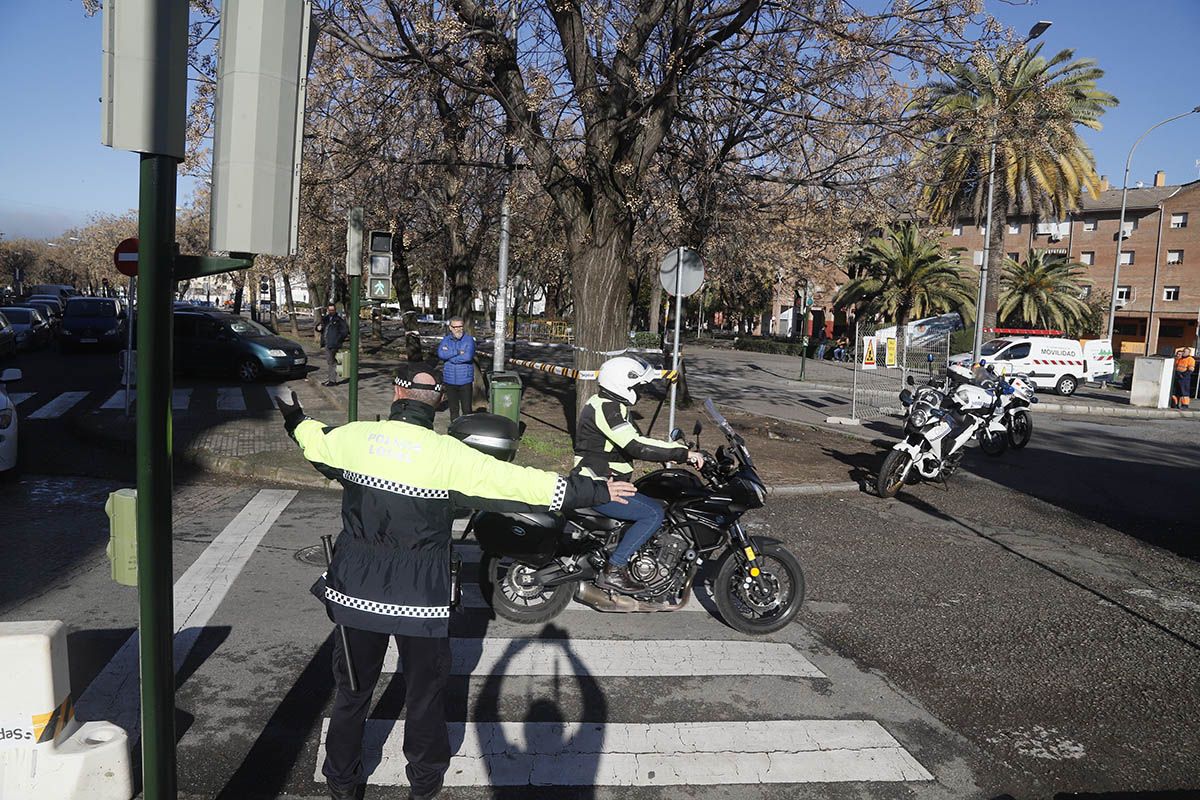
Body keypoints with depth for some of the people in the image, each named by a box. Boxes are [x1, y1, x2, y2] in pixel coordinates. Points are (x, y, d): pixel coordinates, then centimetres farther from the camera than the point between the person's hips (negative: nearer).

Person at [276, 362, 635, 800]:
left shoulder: (355, 436, -6)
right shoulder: (448, 455, -16)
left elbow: (313, 441, 17)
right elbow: (519, 482, -19)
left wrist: (295, 419, 42)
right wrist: (597, 492, -13)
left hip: (355, 593, 3)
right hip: (421, 600, -3)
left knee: (352, 688, 21)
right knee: (425, 691, 19)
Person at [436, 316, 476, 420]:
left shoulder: (469, 339, -4)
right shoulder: (446, 339, 6)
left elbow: (468, 356, -21)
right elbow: (441, 354, -13)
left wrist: (449, 355, -12)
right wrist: (458, 352, -18)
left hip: (465, 380, -3)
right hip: (450, 380, 3)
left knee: (467, 409, -1)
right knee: (453, 409, 13)